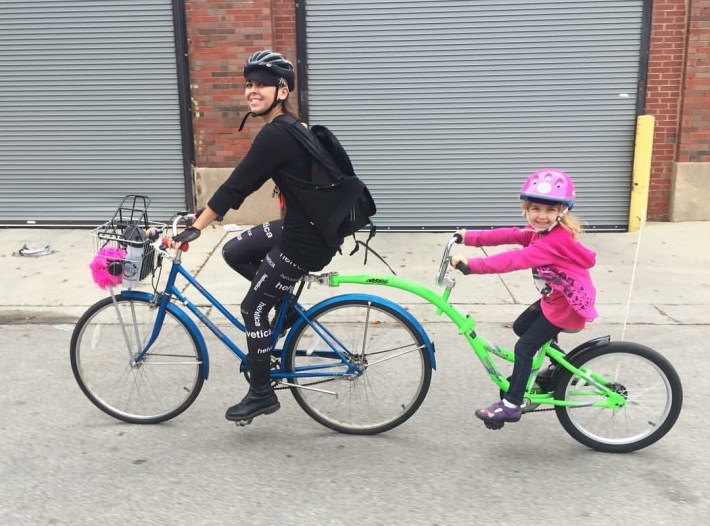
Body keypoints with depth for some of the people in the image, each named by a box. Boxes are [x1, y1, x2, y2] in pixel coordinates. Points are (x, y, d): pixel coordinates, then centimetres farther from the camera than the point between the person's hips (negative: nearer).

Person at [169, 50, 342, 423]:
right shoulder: (287, 128, 11)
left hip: (307, 239, -9)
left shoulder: (275, 135, -20)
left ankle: (261, 395, 17)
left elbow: (237, 184, -21)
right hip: (305, 225, 9)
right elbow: (246, 184, 17)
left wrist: (194, 229, -15)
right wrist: (203, 218, 20)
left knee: (253, 308, 3)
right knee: (233, 252, 19)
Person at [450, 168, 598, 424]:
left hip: (568, 304, -10)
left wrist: (472, 264, -45)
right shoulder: (542, 232, -1)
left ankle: (511, 406, 5)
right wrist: (470, 236, -14)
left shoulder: (554, 241, -31)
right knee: (521, 326, 20)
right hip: (555, 297, 10)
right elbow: (508, 235, -5)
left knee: (524, 348, -6)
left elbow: (515, 259, -41)